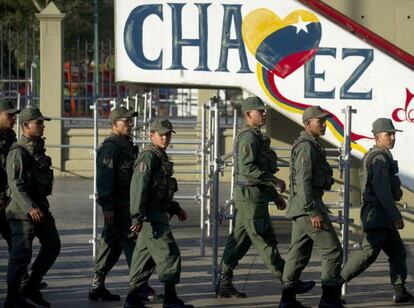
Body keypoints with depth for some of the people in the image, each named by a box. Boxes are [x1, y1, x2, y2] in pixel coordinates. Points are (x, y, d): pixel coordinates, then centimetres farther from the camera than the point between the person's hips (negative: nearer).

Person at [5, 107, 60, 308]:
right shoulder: (18, 152, -14)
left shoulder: (38, 149, 14)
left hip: (40, 206, 9)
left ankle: (31, 289, 19)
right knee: (21, 253, -7)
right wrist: (29, 208, -32)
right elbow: (15, 184, -22)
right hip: (23, 210, -9)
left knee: (52, 245, 12)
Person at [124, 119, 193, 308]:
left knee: (145, 256, 11)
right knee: (169, 254, -10)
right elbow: (138, 187, -21)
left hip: (158, 215, 10)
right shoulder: (148, 157, -13)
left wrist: (175, 209, 25)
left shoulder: (161, 157, 18)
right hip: (152, 216, -10)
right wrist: (138, 217, -26)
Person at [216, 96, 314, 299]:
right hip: (251, 196, -10)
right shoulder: (248, 137, -13)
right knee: (265, 241, -5)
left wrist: (275, 195, 26)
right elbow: (246, 168, -23)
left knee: (239, 241, 9)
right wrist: (274, 180, -21)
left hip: (248, 197, 10)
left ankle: (224, 285, 10)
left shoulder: (256, 137, 21)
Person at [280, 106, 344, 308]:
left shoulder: (310, 146, 18)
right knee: (332, 250, -7)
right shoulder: (306, 147, -15)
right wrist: (313, 212, -25)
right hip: (308, 206, -10)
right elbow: (303, 182, -22)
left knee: (299, 253, 10)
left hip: (301, 208, 10)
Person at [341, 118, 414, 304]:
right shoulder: (379, 158, -13)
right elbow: (382, 190, -21)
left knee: (397, 253, 9)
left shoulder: (371, 156, 20)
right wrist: (395, 216, -22)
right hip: (378, 214, -11)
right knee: (369, 253, -13)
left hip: (383, 218, 11)